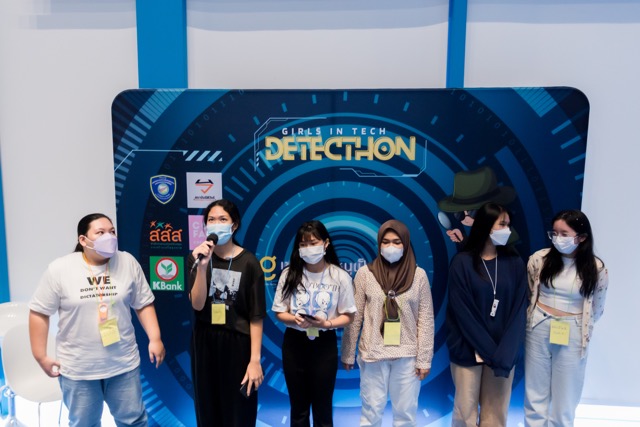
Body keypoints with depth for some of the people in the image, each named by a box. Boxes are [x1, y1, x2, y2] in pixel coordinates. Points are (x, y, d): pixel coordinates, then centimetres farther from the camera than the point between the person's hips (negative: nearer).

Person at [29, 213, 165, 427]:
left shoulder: (128, 263, -5)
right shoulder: (59, 269, -10)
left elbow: (144, 304, 0)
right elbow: (39, 313, -4)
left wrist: (155, 339, -7)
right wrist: (41, 356, -4)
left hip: (124, 363, 1)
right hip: (77, 367, -1)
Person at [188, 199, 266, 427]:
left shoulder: (248, 263, -10)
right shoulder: (197, 257, -1)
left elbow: (256, 316, -9)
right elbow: (197, 305, -12)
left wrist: (255, 360, -12)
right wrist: (202, 267, -24)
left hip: (238, 344, -3)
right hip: (204, 343, 3)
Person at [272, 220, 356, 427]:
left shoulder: (340, 277, -9)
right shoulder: (290, 274, -5)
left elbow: (348, 316, -4)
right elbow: (280, 312, 0)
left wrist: (326, 323, -22)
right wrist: (295, 319, -21)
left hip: (325, 344, -1)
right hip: (294, 343, 2)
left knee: (323, 405, 12)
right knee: (298, 405, 17)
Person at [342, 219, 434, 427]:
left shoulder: (419, 275, -1)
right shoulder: (365, 273, -3)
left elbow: (426, 320, 0)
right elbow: (354, 318, 1)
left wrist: (424, 359, -3)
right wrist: (348, 354, 2)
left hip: (407, 355, 1)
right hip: (372, 354, 0)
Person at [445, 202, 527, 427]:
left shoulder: (514, 262, 2)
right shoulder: (462, 262, -6)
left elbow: (519, 310, -3)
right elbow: (462, 312, -9)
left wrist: (504, 353, -13)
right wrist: (491, 351, -12)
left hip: (503, 351, 2)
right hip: (468, 350, -2)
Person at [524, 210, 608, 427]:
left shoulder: (596, 268, -8)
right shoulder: (539, 259, -8)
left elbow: (596, 309, 6)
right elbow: (525, 294, 5)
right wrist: (536, 316, 11)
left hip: (572, 335, 0)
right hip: (538, 329, 1)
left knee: (565, 397, 12)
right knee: (535, 393, 12)